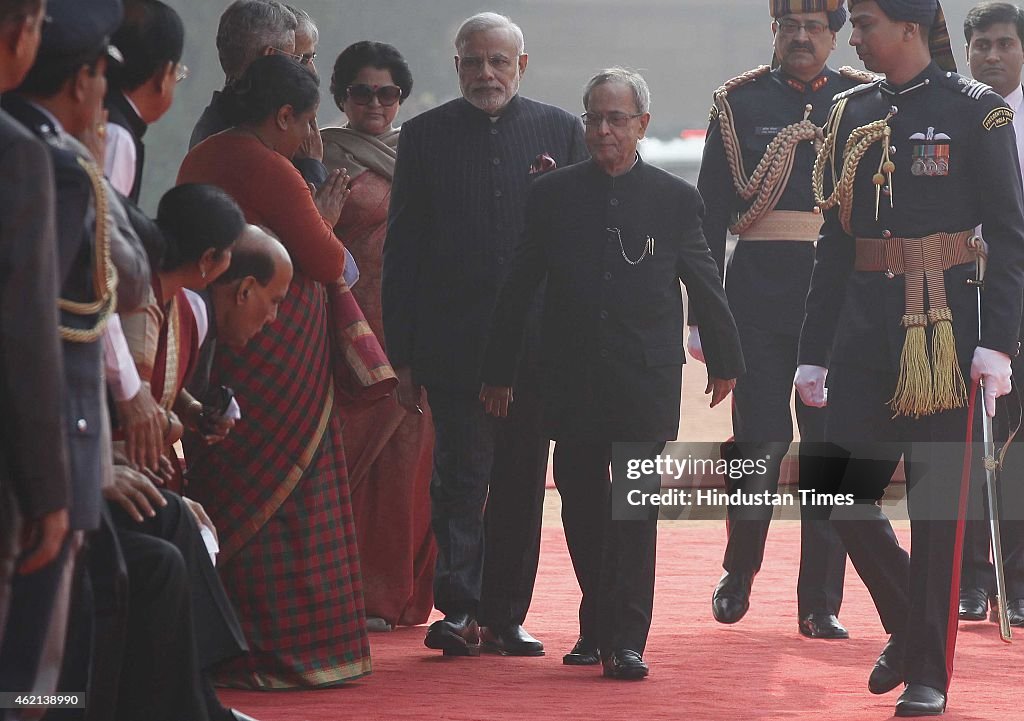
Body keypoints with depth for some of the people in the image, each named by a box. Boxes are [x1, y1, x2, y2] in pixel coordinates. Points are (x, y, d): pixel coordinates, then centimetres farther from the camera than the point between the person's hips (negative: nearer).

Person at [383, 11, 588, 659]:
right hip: (454, 340, -2)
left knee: (521, 480, 6)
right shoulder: (427, 135, 5)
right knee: (461, 472, -8)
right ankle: (459, 609, -10)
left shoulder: (561, 131, 7)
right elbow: (403, 249, 4)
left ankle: (505, 615, 13)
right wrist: (403, 356, -1)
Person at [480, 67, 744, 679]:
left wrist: (725, 360, 18)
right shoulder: (552, 195, 5)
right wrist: (499, 371, 8)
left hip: (647, 381, -2)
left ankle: (625, 641, -6)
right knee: (581, 506, 6)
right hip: (572, 376, 2)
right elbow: (519, 290, 8)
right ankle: (598, 628, 20)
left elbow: (706, 285, 11)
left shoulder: (676, 199, 1)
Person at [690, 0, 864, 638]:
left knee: (830, 443, 1)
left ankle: (822, 603, 6)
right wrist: (702, 312, -1)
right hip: (757, 293, -1)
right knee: (761, 440, -2)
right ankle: (738, 575, 19)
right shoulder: (740, 103, 5)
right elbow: (709, 214, 5)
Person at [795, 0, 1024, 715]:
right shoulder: (853, 112, 10)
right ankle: (909, 624, 24)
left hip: (943, 326, -5)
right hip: (864, 326, 5)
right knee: (846, 494, 1)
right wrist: (814, 353, 12)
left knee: (937, 503, -1)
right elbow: (835, 240, 14)